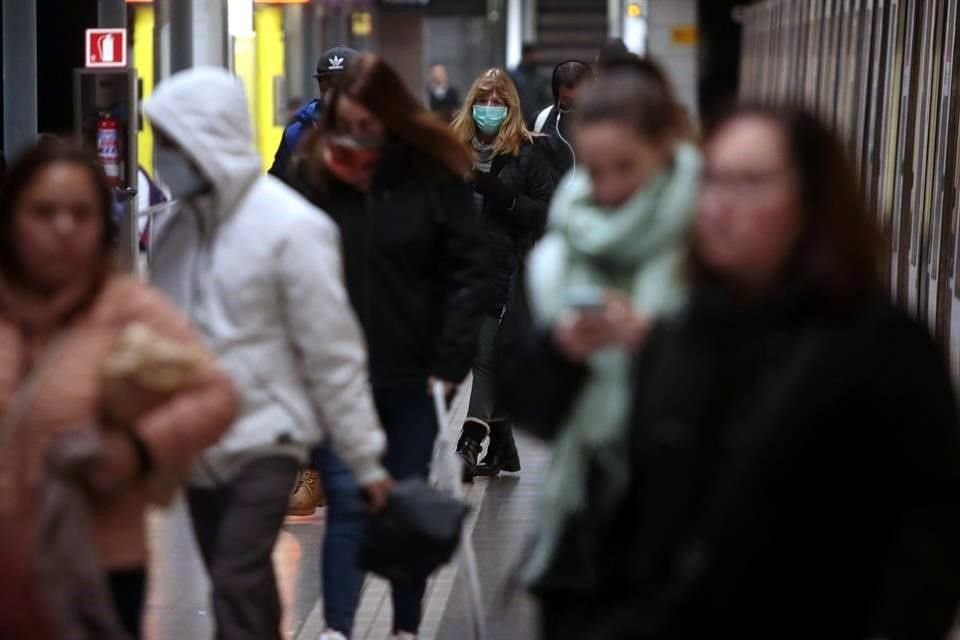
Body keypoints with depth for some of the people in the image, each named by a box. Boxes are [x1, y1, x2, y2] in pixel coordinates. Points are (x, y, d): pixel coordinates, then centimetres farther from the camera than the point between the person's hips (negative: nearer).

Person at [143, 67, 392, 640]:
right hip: (198, 445, 6)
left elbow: (334, 353, -13)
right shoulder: (174, 227, 4)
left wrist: (367, 459, -11)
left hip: (265, 440, -6)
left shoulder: (290, 226, -14)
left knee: (237, 585, -14)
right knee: (241, 587, 16)